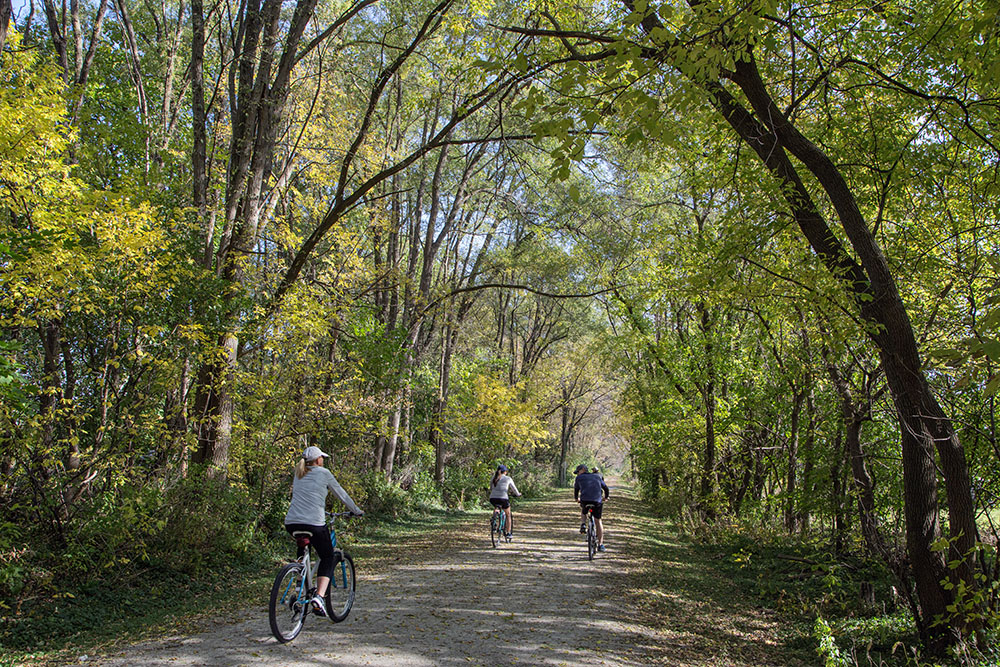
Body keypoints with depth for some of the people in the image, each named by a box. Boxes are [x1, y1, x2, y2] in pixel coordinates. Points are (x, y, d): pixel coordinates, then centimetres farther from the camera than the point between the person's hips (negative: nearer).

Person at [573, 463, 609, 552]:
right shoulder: (597, 476, 24)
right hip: (597, 501, 1)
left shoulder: (579, 478, 18)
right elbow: (605, 488, 31)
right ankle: (600, 544, 12)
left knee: (583, 511, 34)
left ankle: (583, 525, 9)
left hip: (585, 500, -1)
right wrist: (606, 497, 49)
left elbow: (576, 489, 29)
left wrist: (576, 498, 48)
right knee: (598, 521, 15)